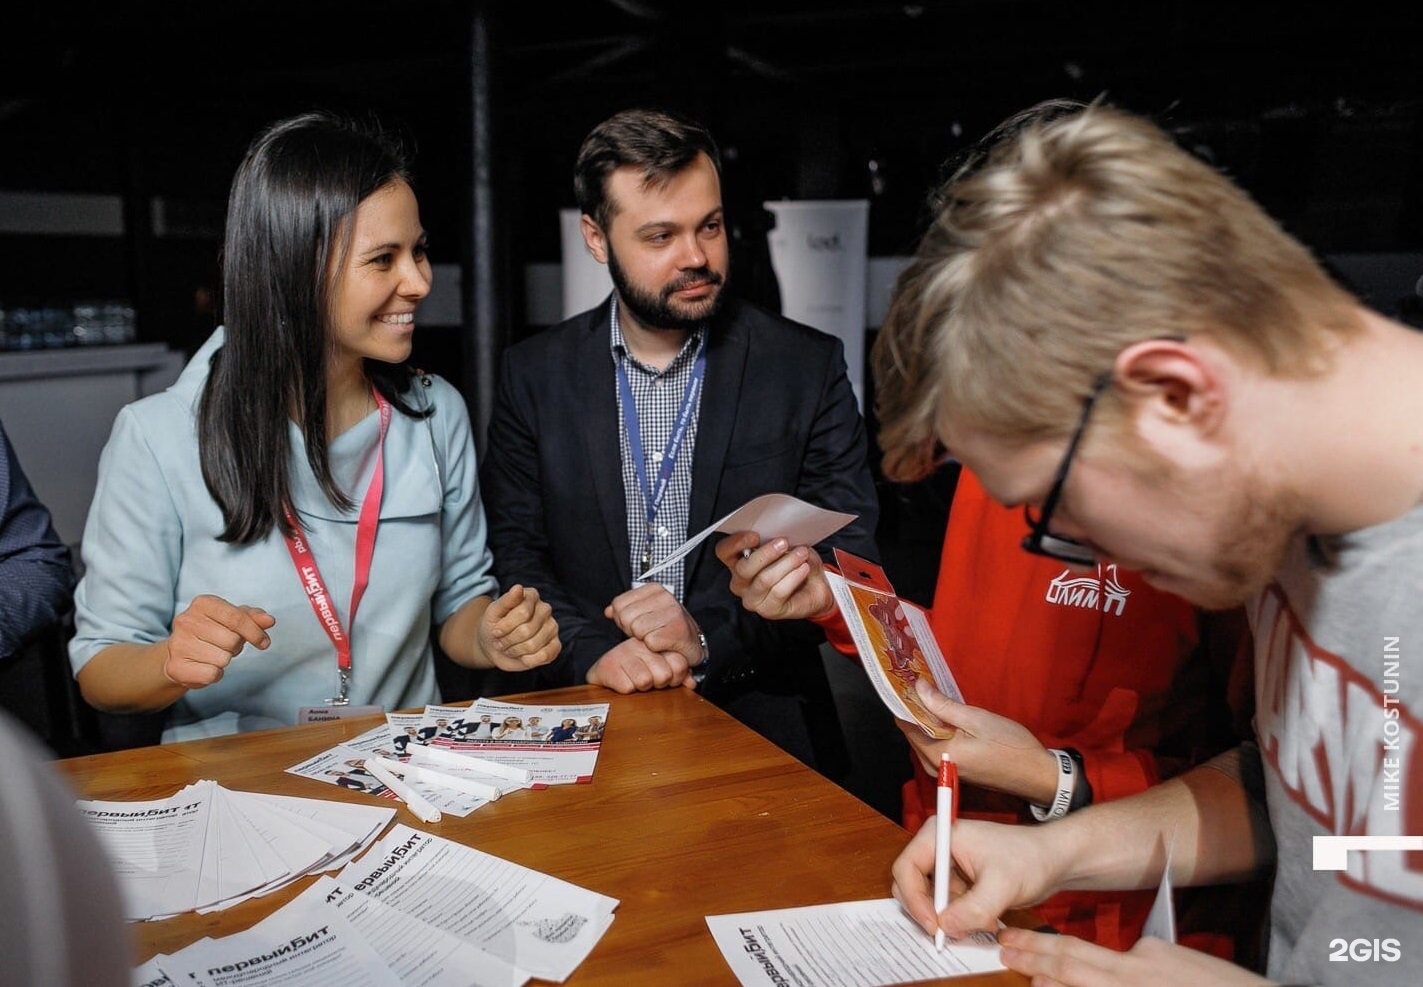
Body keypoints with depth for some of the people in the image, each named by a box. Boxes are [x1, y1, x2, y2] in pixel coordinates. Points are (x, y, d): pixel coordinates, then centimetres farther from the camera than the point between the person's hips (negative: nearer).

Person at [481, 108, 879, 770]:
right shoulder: (535, 374, 5)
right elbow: (512, 552, 5)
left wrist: (710, 638, -13)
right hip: (589, 727, 1)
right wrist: (590, 648, -13)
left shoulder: (809, 367, 0)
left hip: (763, 726, 0)